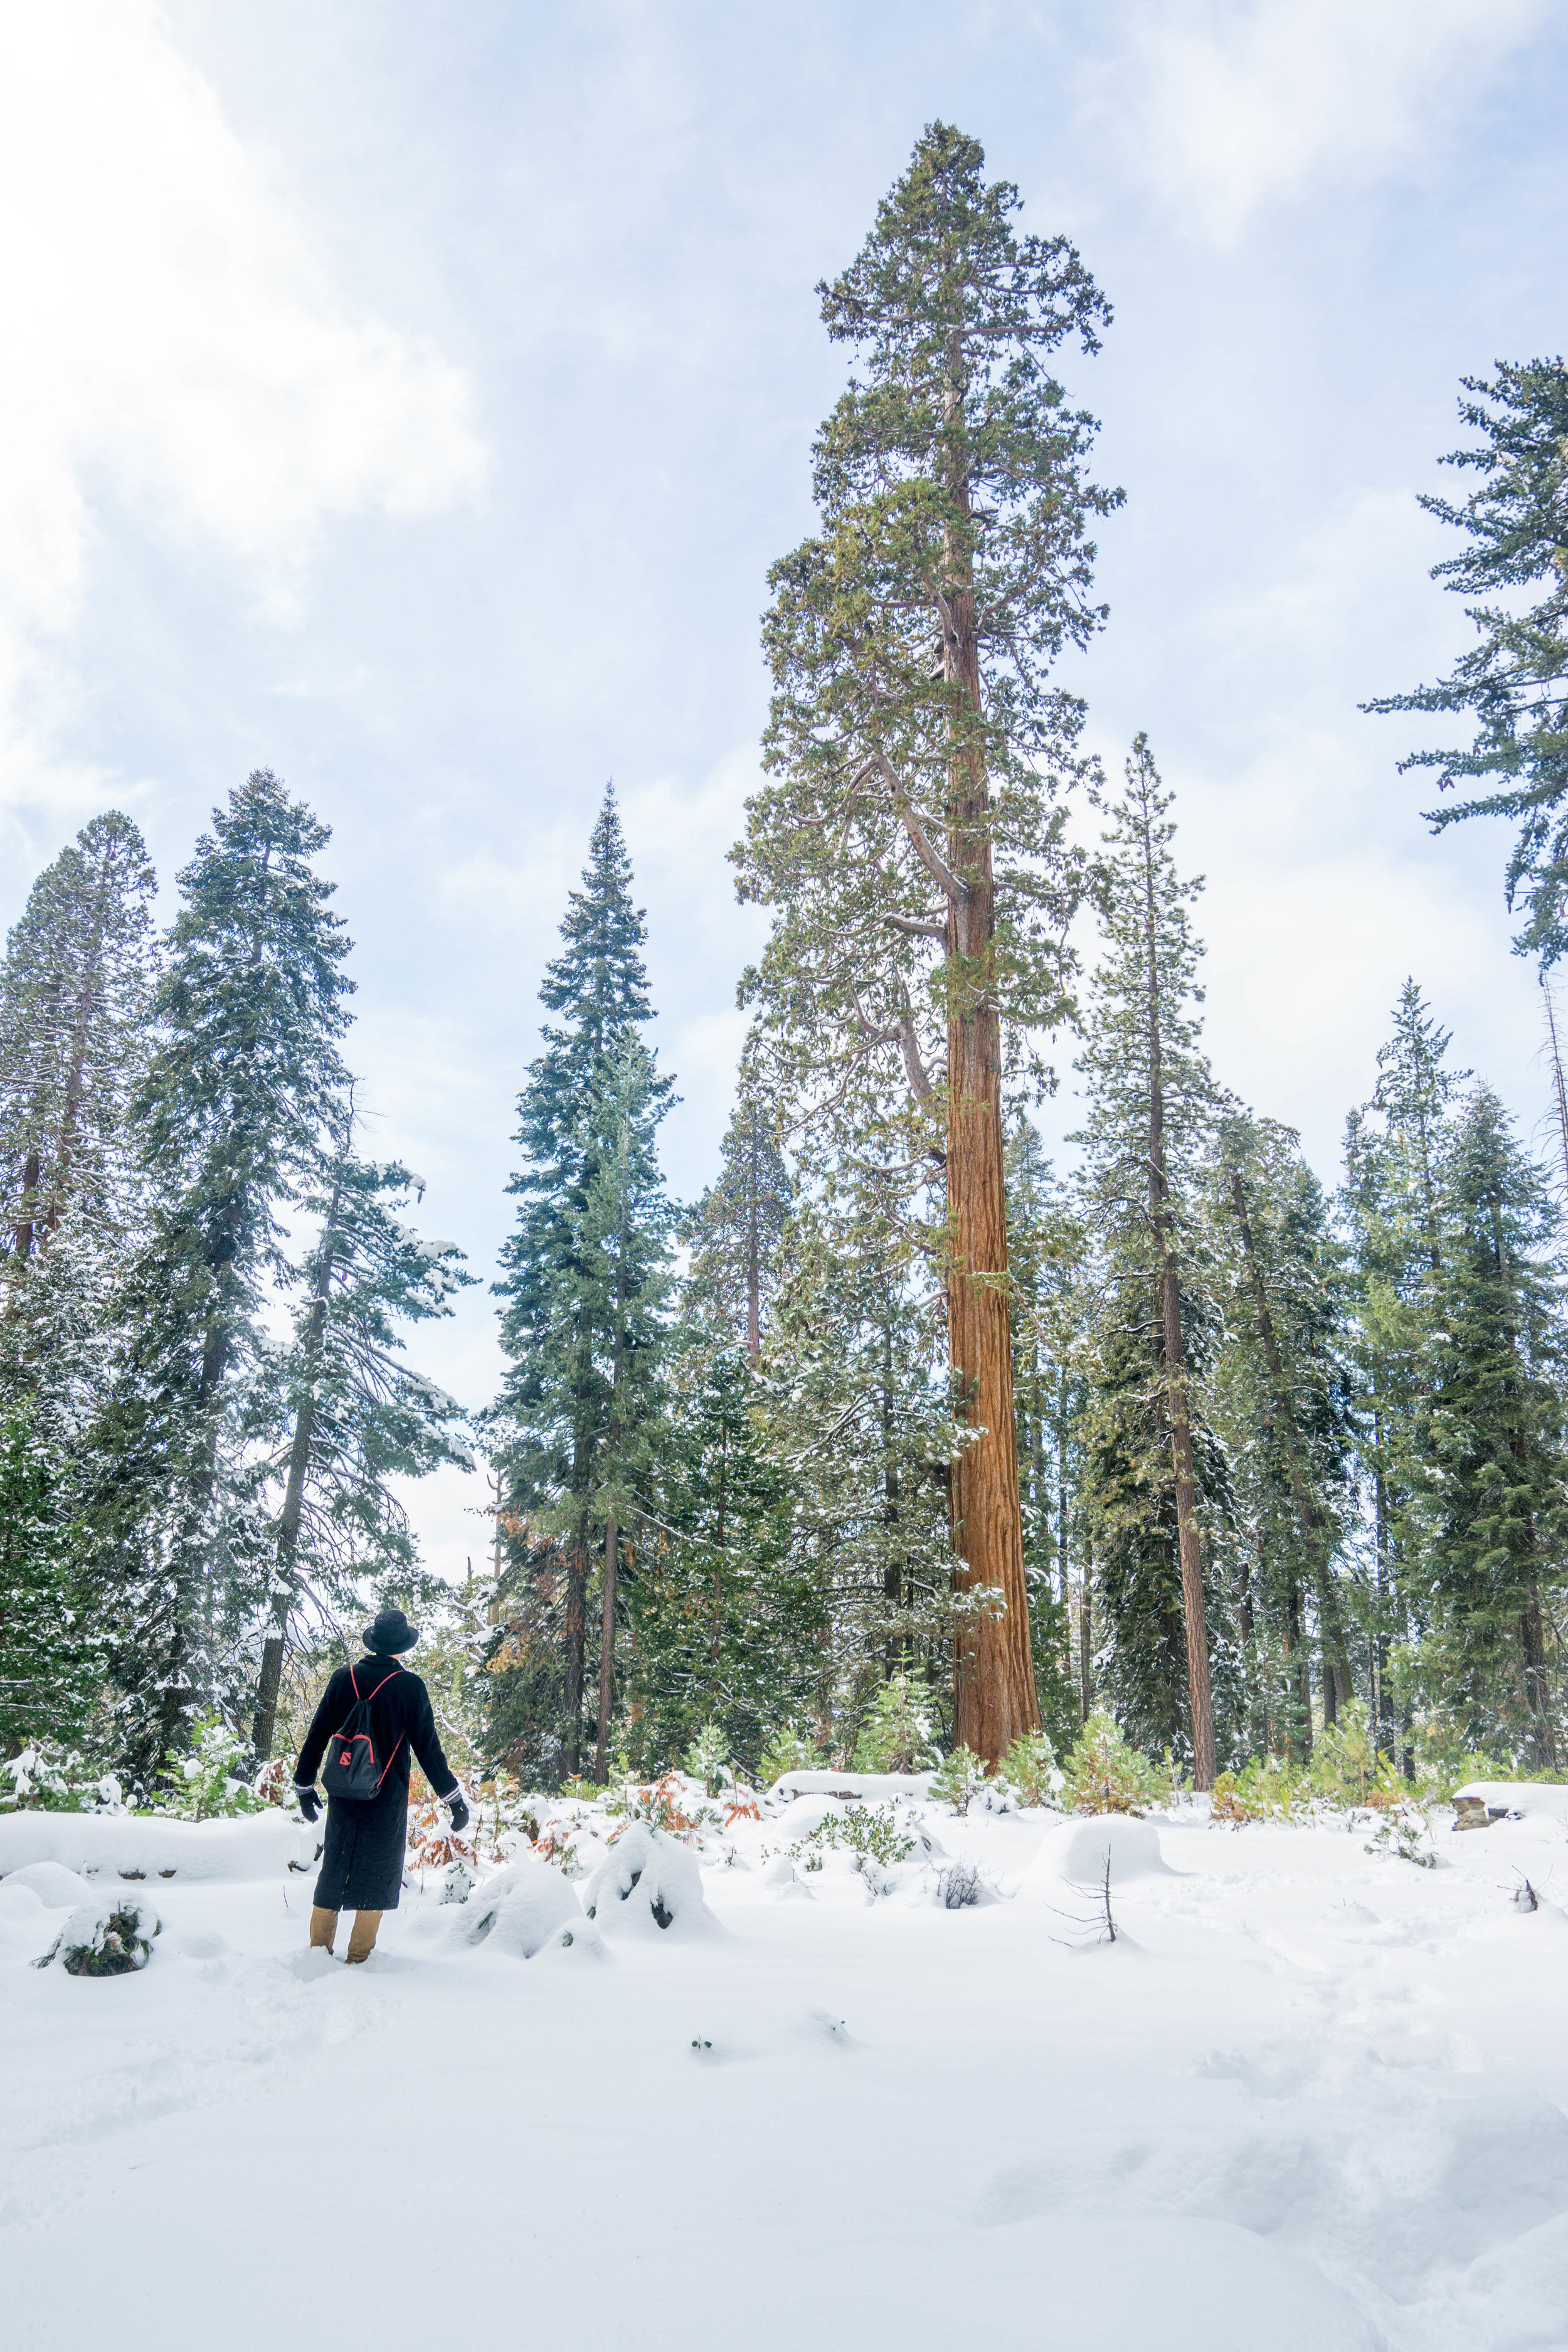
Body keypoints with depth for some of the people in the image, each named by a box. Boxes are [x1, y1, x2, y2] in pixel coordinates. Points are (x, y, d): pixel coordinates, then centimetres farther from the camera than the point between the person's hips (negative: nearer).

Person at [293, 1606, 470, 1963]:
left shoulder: (343, 1678, 2)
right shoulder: (409, 1686, -9)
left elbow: (316, 1737, 8)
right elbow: (427, 1747, -8)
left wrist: (304, 1786, 21)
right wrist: (454, 1798, -1)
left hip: (342, 1797, 4)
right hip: (386, 1799, -4)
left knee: (334, 1871, 14)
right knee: (377, 1876, 6)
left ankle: (318, 1951, 17)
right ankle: (358, 1959, 6)